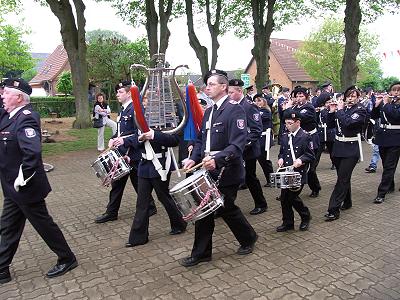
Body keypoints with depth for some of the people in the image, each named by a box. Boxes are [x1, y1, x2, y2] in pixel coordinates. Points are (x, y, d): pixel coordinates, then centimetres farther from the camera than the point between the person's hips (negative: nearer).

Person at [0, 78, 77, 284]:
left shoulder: (26, 118, -23)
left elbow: (32, 152, -34)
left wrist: (22, 178, -26)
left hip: (25, 188, -9)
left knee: (43, 223, 6)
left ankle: (67, 259, 24)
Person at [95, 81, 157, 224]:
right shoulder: (122, 110, 13)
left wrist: (124, 141, -27)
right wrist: (114, 139, 4)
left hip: (133, 154, -8)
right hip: (121, 153, 9)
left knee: (138, 183, 5)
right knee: (117, 183, 12)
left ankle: (150, 208, 24)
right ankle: (111, 212, 21)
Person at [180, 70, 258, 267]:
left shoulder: (234, 110, -13)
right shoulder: (209, 111, 12)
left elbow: (237, 145, -23)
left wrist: (217, 160, -36)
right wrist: (194, 158, 2)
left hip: (226, 173, -7)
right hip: (208, 171, 7)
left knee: (226, 209, 9)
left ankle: (248, 238, 36)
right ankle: (201, 253, 23)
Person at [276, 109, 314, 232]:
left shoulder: (305, 136, -7)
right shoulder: (284, 136, 11)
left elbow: (310, 155, -8)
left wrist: (301, 160, -24)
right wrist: (280, 158, 1)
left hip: (299, 173, -6)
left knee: (293, 197, -5)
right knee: (284, 198, 7)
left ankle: (306, 217, 22)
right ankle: (287, 223, 22)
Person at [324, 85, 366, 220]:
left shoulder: (360, 110, -6)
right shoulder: (341, 108, 9)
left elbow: (348, 123, -23)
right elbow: (330, 125, 8)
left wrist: (340, 110, -13)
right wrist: (332, 112, -3)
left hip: (351, 150, -6)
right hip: (338, 147, 6)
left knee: (342, 179, -8)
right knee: (344, 177, 16)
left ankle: (334, 210, -8)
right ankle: (347, 202, 33)